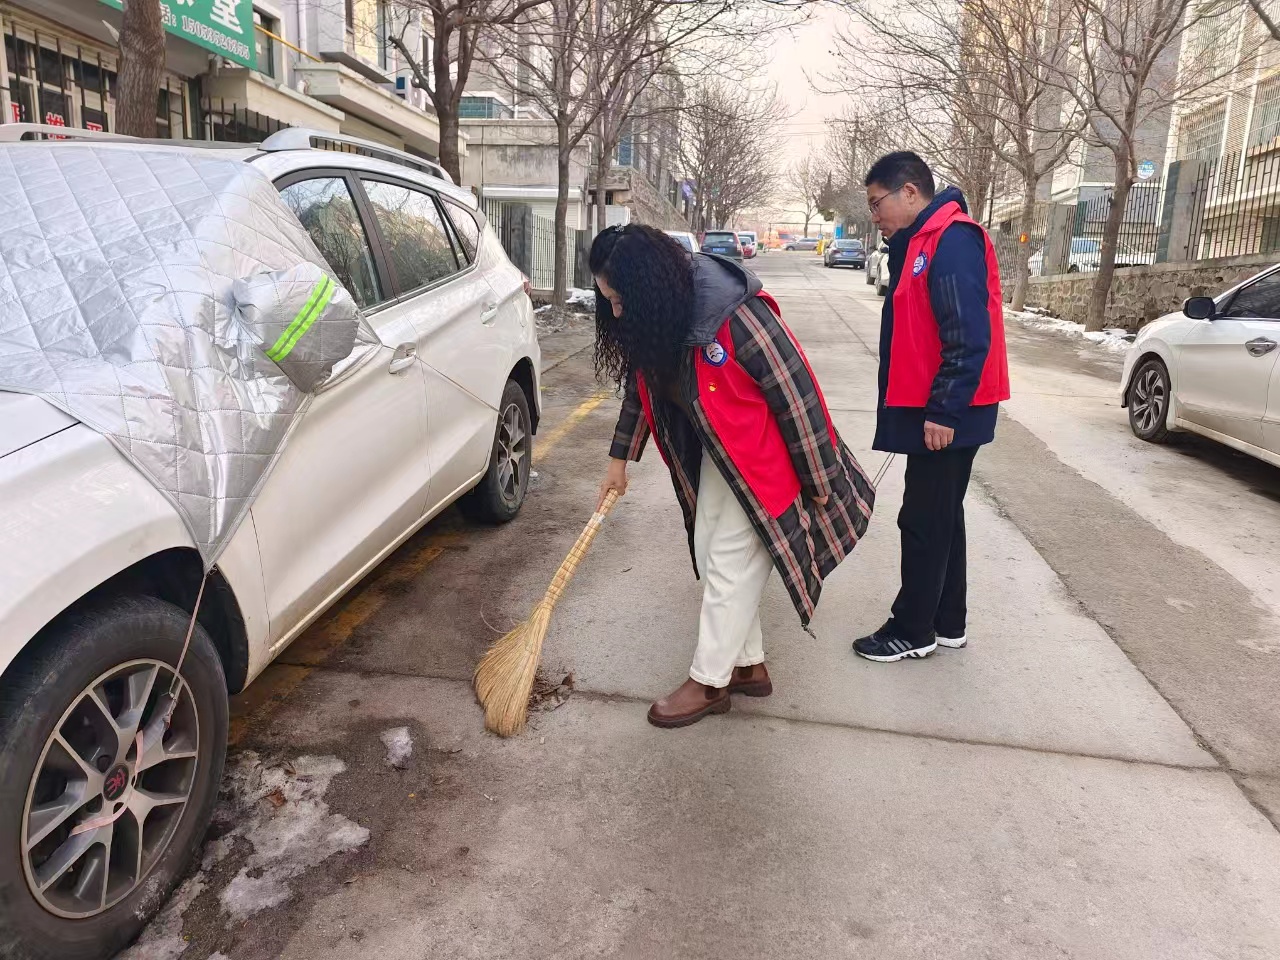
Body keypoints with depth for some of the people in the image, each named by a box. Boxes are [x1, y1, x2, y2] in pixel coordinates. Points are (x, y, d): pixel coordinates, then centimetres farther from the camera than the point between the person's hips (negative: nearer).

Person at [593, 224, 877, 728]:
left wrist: (817, 481, -15)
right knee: (710, 553, 12)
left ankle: (709, 683, 15)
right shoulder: (656, 323, -6)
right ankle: (749, 665, 28)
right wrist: (620, 458, 16)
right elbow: (642, 384, 11)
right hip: (715, 453, 8)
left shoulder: (737, 319, -31)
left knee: (730, 565, -2)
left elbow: (796, 396, -24)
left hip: (762, 457, -8)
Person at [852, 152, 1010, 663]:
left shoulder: (952, 241, -16)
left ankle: (913, 631, 14)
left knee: (924, 522, 0)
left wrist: (943, 410, -23)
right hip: (932, 409, 10)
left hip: (945, 415, -10)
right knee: (940, 517, 15)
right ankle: (947, 623, 27)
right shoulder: (921, 242, 14)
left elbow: (969, 339, -23)